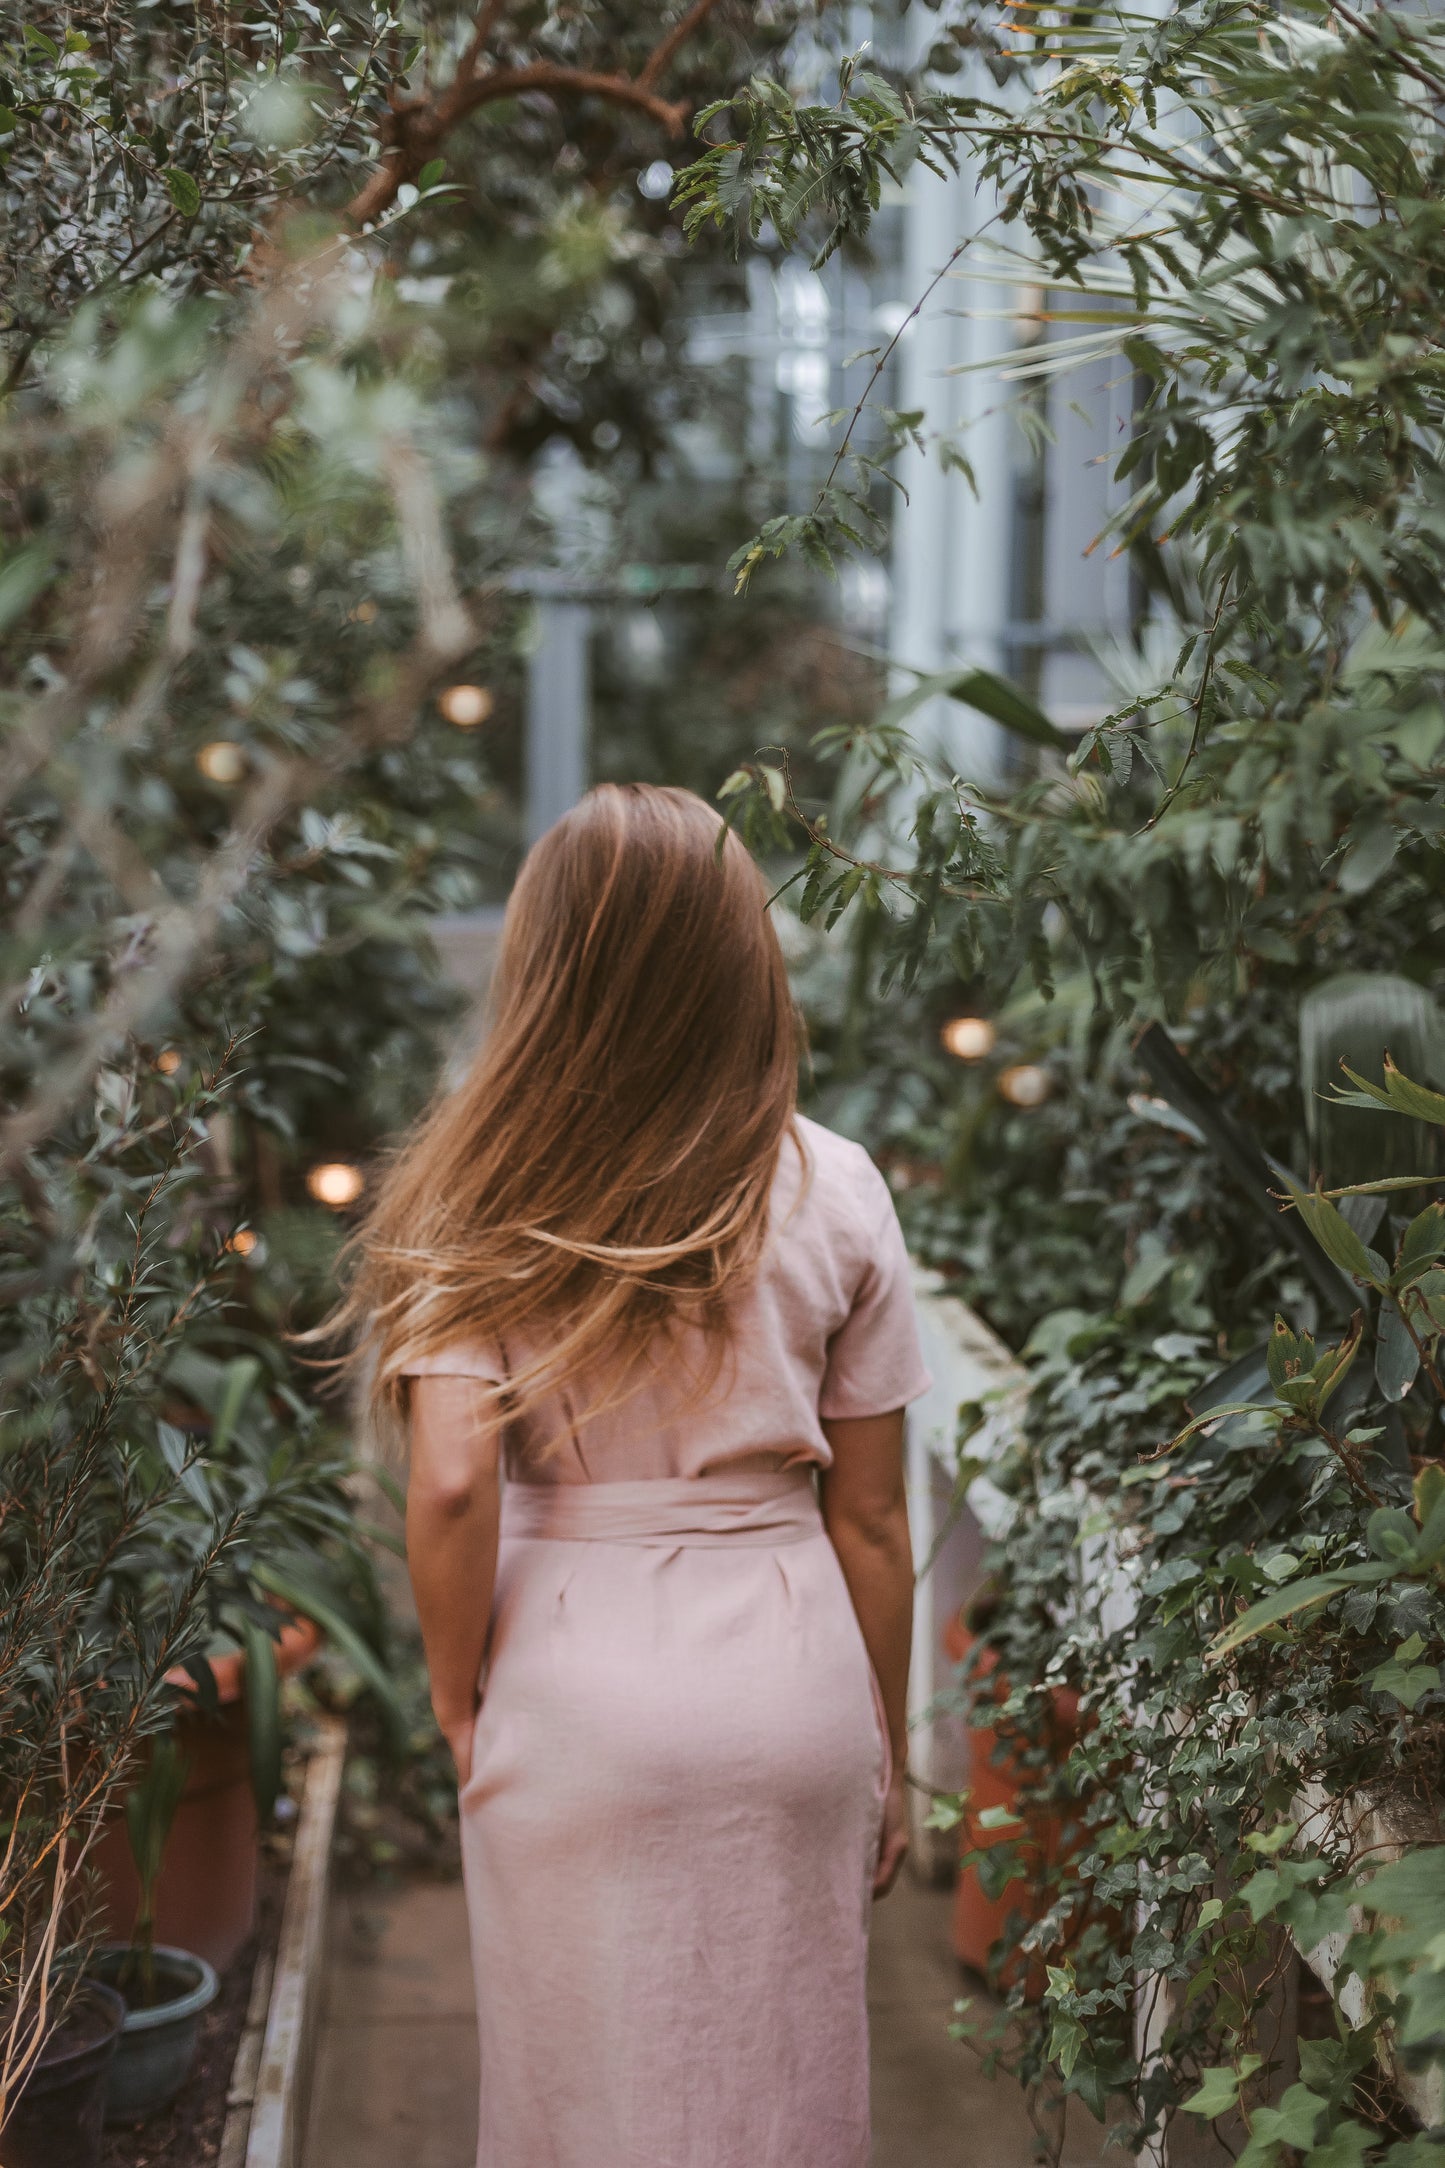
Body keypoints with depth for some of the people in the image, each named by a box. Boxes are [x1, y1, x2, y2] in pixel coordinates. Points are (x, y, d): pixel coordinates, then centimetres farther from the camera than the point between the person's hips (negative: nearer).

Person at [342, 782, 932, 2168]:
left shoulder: (484, 1197, -9)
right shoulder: (834, 1192, -4)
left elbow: (451, 1484, -16)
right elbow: (869, 1516, -1)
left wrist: (456, 1697, 0)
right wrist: (888, 1750, 11)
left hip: (576, 1690, -1)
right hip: (793, 1684, 1)